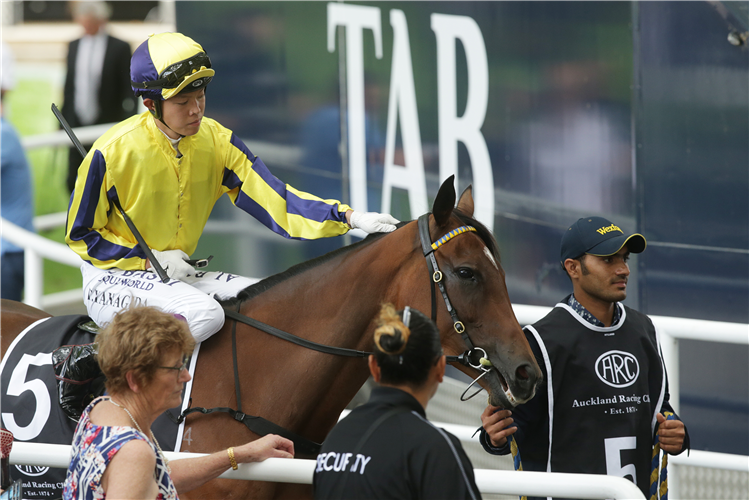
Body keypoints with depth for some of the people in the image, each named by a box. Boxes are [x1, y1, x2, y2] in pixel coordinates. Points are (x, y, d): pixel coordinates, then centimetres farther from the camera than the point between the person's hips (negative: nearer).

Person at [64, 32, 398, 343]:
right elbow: (80, 235, -9)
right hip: (112, 276, -7)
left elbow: (272, 199, -8)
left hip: (177, 274, 7)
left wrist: (350, 218, -21)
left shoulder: (215, 141, -2)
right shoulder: (114, 152, -18)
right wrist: (151, 260, -18)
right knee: (204, 314, -33)